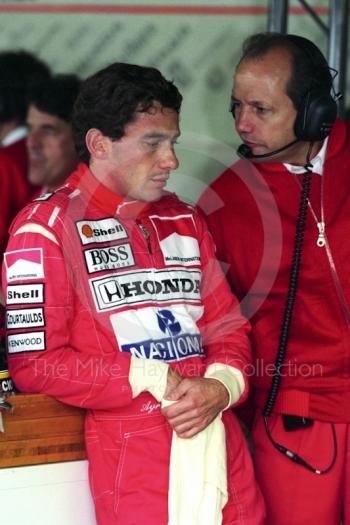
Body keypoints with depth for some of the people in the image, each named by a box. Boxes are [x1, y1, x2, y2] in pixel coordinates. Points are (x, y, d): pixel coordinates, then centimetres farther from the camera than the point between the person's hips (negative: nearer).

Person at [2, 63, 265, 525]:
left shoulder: (184, 222, 16)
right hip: (132, 455, -6)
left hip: (218, 437, 6)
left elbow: (229, 325, 15)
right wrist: (149, 378, -12)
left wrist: (222, 386, -7)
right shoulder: (47, 228, -4)